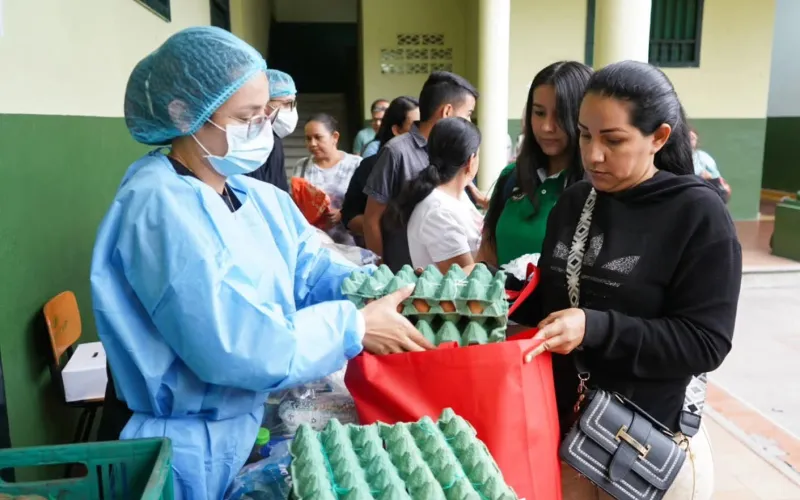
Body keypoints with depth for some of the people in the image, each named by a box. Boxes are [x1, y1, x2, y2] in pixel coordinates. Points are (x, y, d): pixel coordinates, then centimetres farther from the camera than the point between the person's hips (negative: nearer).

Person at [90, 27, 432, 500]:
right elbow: (234, 346, -29)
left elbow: (312, 273, 0)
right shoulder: (159, 207, -24)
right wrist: (355, 327, -23)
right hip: (192, 449, -7)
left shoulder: (261, 198, 3)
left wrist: (389, 292, -16)